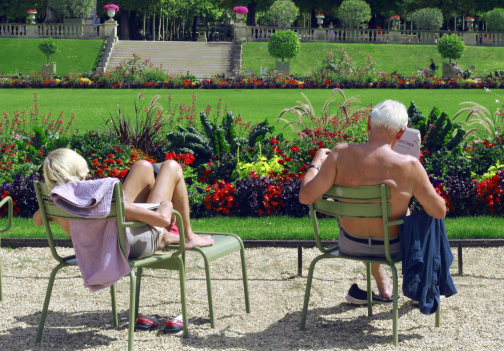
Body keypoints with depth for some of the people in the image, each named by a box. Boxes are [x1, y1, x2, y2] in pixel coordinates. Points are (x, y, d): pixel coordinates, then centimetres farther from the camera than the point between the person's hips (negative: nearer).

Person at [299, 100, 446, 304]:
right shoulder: (409, 166, -25)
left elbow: (306, 197, -20)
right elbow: (440, 212, -15)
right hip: (392, 248, -2)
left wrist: (316, 163, -2)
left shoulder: (341, 154, -22)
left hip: (349, 245, 2)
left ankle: (384, 288, 45)